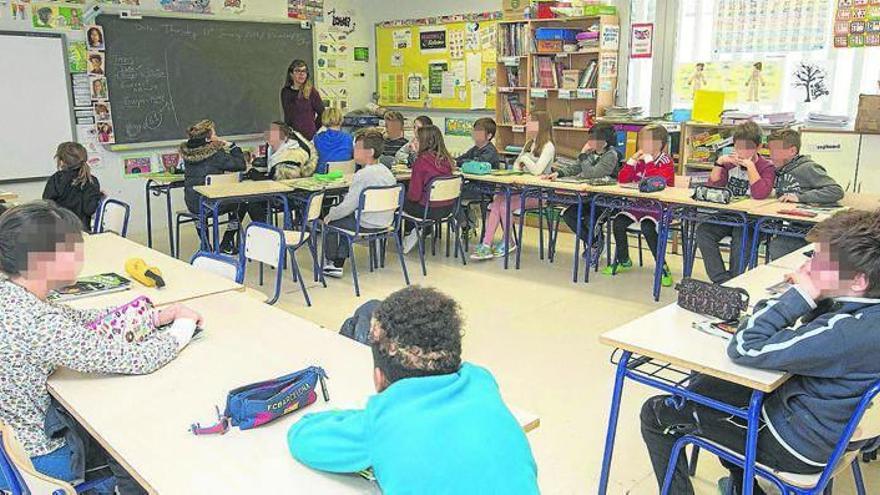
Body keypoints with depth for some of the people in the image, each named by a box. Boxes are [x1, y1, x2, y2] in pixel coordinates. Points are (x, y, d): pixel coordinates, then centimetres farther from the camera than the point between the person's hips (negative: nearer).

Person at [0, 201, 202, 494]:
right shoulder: (35, 324, -35)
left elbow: (78, 319, 3)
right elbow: (136, 360, -31)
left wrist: (155, 317, -5)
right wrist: (184, 327, -13)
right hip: (37, 457, -7)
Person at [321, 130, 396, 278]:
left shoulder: (362, 175, -21)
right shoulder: (386, 171, 5)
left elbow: (348, 206, -21)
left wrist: (330, 215, -3)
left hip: (367, 226, -8)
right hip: (386, 223, 8)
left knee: (331, 222, 13)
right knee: (345, 219, 29)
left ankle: (330, 262, 27)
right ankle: (338, 264, 29)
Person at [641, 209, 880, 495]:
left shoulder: (848, 332, -36)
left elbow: (743, 348, -31)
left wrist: (801, 295, -26)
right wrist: (814, 298, -10)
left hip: (794, 445, -9)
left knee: (655, 414, -3)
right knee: (705, 385, 27)